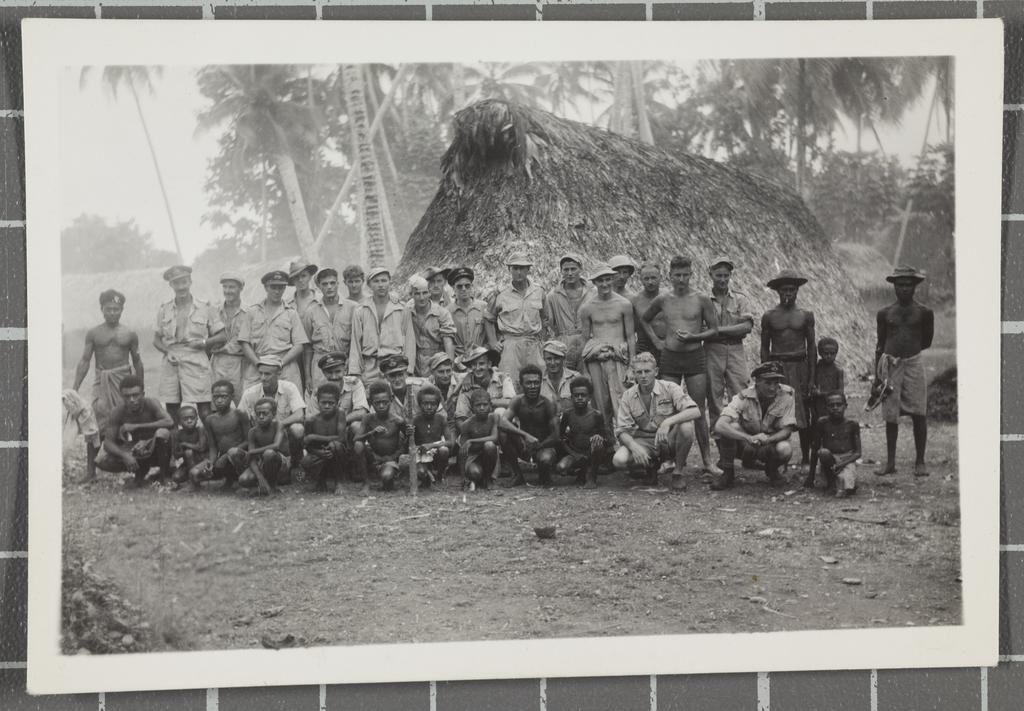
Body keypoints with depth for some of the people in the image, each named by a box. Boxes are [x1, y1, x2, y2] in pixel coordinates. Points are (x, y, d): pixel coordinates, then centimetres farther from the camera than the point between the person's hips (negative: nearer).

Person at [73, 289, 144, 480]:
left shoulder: (130, 334, 8)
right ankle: (90, 470, -3)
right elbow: (85, 361, 6)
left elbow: (137, 362, 14)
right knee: (95, 426, -9)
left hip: (125, 380, 0)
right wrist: (75, 388, -2)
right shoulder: (93, 333, 7)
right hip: (102, 381, 0)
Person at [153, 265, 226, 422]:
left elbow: (223, 336, 8)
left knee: (205, 413, -8)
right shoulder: (164, 310, 11)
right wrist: (167, 352, -3)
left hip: (197, 363, -2)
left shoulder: (204, 308, 4)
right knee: (171, 411, 3)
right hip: (171, 365, 3)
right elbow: (156, 339, 16)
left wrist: (205, 342, -8)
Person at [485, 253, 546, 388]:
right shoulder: (500, 295, 3)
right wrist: (492, 342, 2)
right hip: (510, 345, -2)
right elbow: (489, 320, 12)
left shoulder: (539, 292, 11)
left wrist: (541, 336, 10)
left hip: (533, 345, 3)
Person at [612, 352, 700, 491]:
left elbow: (695, 411, -25)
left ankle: (678, 472, -10)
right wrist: (634, 446, -28)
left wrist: (668, 422, -39)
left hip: (670, 440, -2)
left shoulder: (669, 388, -12)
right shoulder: (628, 396, -3)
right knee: (619, 460, -27)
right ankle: (650, 465, 9)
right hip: (645, 442, 2)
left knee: (686, 426, -35)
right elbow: (621, 430, -5)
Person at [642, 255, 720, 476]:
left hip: (695, 357, -2)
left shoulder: (701, 300, -1)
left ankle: (707, 461, 3)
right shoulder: (662, 300, 5)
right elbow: (644, 321, 21)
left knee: (699, 412, -1)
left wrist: (692, 337, -12)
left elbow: (714, 329, 3)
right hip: (669, 358, 2)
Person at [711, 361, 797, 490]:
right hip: (745, 445, -1)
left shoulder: (786, 395, -18)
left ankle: (772, 470, 4)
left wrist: (768, 439, -39)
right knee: (732, 426, -31)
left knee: (785, 449, -33)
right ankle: (728, 473, -12)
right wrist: (749, 438, -49)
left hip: (769, 446, 1)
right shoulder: (744, 397, -22)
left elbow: (787, 430, -17)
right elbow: (719, 426, -35)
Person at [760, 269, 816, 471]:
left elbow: (811, 346, 8)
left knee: (803, 414, 2)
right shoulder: (769, 316, 5)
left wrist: (812, 377, 2)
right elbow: (764, 348, 7)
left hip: (799, 365, 0)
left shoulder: (806, 315, 6)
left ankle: (806, 456, 10)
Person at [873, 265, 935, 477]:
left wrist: (909, 348, 6)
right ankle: (890, 462, 10)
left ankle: (920, 462, 5)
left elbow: (926, 342, 14)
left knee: (919, 414, -5)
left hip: (913, 364, -1)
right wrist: (876, 376, 9)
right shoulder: (884, 313, 7)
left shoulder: (924, 312, 2)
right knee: (890, 417, 3)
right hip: (890, 365, 1)